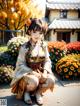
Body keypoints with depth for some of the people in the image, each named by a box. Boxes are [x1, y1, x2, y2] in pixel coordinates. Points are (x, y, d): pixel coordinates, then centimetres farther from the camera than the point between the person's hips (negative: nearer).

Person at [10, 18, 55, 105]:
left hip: (40, 71, 4)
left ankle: (38, 93, 7)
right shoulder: (25, 47, -14)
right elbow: (21, 64, -12)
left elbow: (47, 60, 1)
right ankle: (26, 92, 2)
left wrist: (45, 72, -16)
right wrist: (33, 72, -22)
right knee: (34, 82, -35)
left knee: (51, 80, -25)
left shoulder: (44, 45, -2)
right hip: (26, 72, -3)